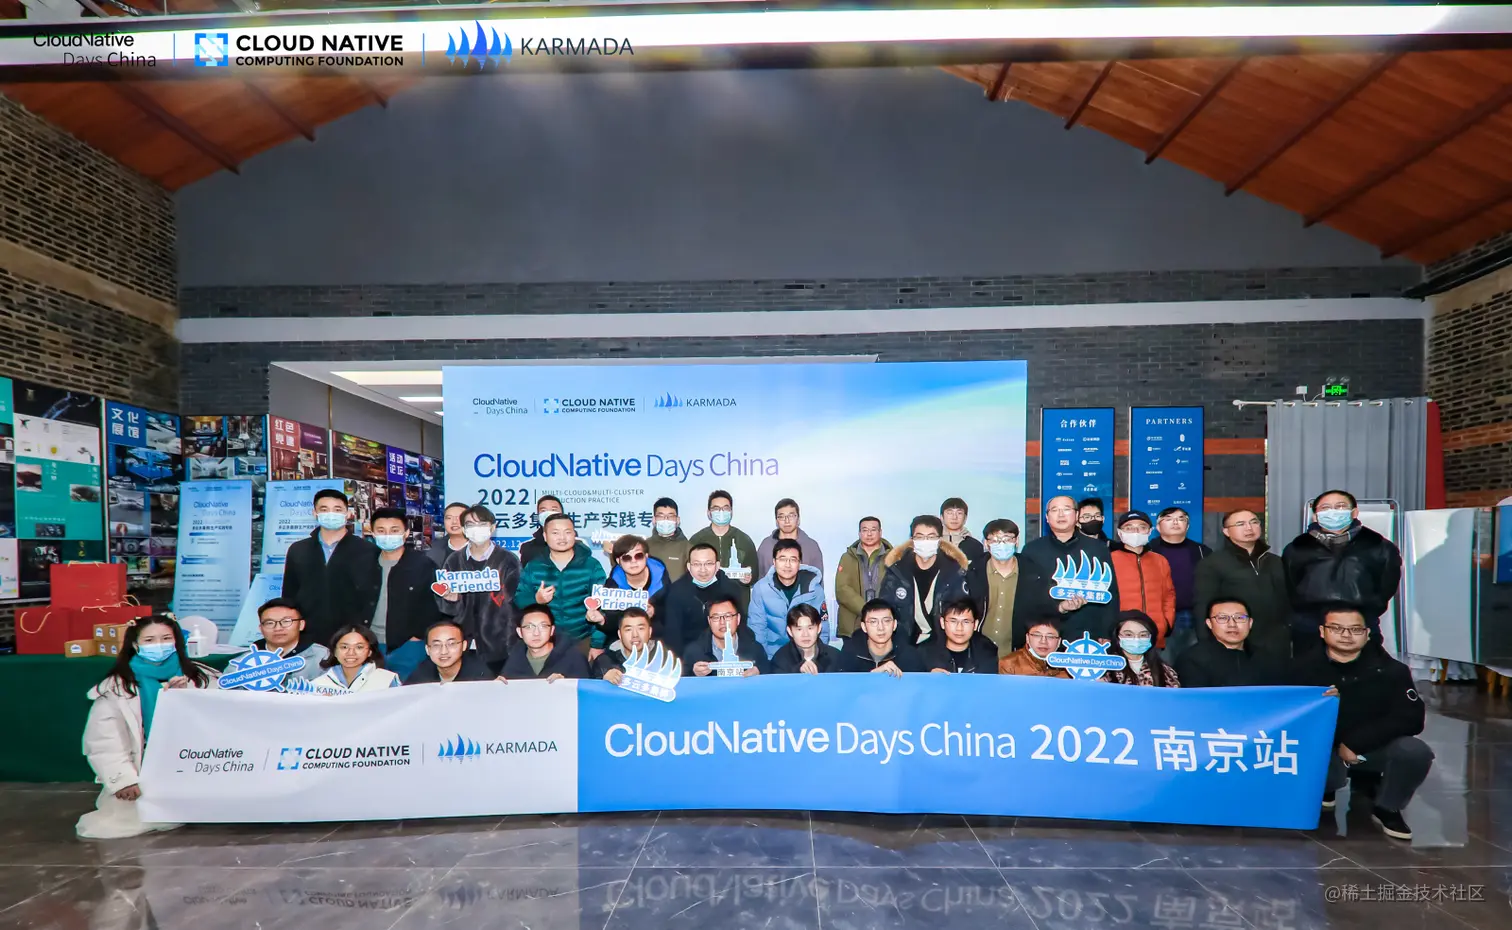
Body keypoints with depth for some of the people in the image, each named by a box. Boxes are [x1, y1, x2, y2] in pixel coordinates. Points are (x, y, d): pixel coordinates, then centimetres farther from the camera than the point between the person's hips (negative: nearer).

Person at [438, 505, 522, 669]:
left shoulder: (508, 560, 0)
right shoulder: (454, 561, 8)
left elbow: (514, 605, -3)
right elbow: (450, 610, 10)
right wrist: (451, 599, -13)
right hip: (463, 645, 2)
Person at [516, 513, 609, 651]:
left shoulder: (592, 566, -3)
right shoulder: (532, 567, 4)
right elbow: (518, 601, 4)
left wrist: (598, 644, -11)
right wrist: (536, 599, -17)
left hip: (583, 641, -1)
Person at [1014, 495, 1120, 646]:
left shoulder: (1098, 548, 9)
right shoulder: (1032, 551, 7)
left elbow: (1110, 592, 6)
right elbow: (1026, 596, -1)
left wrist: (1106, 635, -3)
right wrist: (1058, 607, -19)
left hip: (1091, 638, 0)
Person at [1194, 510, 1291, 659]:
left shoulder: (1276, 562, 15)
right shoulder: (1211, 564, -3)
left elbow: (1288, 602, 17)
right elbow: (1203, 609, -8)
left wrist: (1291, 637, 9)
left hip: (1276, 649, 5)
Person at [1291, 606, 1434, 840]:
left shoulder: (1390, 669, -10)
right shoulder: (1305, 668, -10)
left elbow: (1412, 719, -15)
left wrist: (1355, 742, -21)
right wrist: (1338, 745, -25)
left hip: (1376, 748, 1)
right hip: (1325, 749, -1)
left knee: (1415, 751, -30)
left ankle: (1387, 809, 2)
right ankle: (1324, 789, 10)